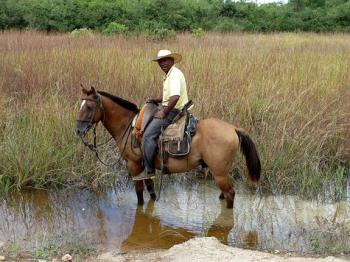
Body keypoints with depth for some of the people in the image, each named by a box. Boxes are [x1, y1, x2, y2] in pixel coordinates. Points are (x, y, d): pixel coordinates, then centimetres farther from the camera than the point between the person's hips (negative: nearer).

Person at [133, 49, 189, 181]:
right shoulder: (169, 75, 16)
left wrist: (164, 112, -23)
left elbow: (175, 97, -32)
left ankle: (149, 170, -14)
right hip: (168, 108, 11)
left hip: (173, 111, -11)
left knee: (148, 135, -19)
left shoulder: (175, 74, -17)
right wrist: (156, 100, 14)